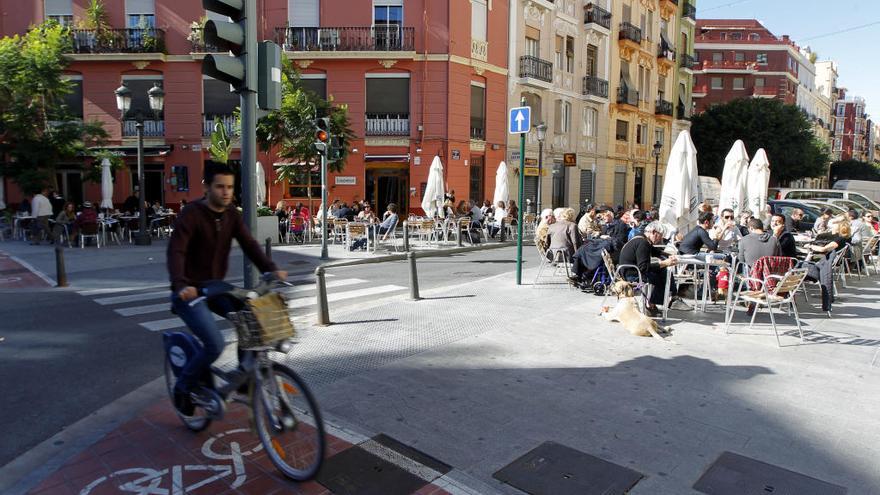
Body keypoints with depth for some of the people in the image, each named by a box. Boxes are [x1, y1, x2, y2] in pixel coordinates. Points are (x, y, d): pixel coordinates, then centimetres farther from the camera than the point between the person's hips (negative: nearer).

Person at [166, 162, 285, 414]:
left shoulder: (232, 216, 2)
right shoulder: (191, 214, -15)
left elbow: (249, 244, -8)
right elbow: (175, 252, -26)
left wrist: (271, 269, -25)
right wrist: (181, 285, -44)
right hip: (190, 292, -6)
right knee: (215, 344, -19)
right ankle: (183, 387, 8)